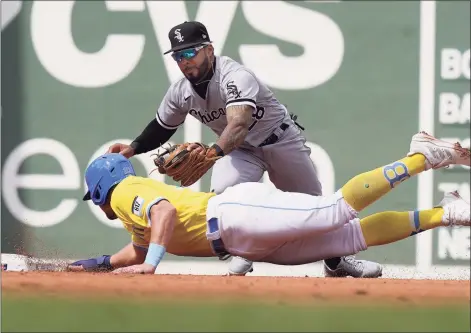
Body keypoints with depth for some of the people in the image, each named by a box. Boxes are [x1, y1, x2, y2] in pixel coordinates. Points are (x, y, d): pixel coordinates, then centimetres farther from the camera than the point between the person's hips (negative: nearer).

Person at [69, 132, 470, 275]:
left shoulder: (127, 191, 3)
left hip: (237, 212, -8)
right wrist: (98, 263, 45)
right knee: (351, 236, -3)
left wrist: (150, 264, -26)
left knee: (337, 209, -23)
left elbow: (166, 209, -18)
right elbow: (139, 251, 51)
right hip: (253, 245, 8)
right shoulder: (137, 212, 33)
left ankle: (422, 157, -21)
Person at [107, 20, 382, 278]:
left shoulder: (235, 77, -36)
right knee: (223, 191, -28)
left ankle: (336, 261, 36)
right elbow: (162, 127, 4)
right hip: (241, 149, 4)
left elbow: (238, 124, -53)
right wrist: (134, 148, -14)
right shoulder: (180, 93, -15)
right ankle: (242, 256, -7)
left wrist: (212, 152, -71)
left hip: (281, 140, -4)